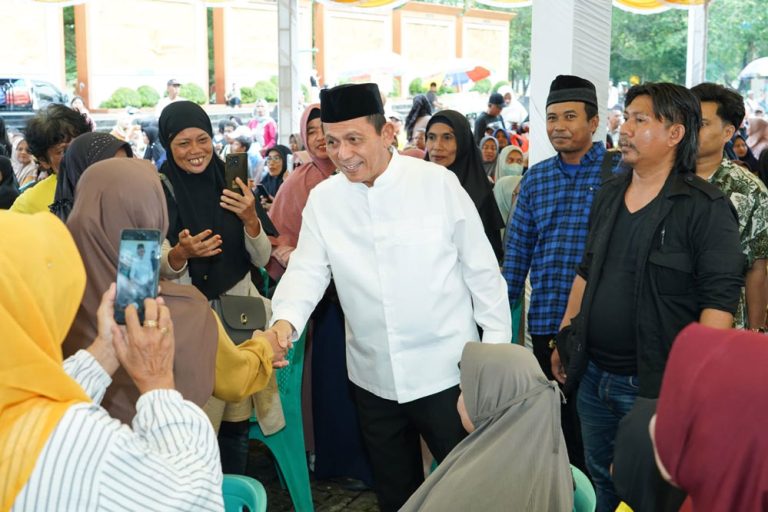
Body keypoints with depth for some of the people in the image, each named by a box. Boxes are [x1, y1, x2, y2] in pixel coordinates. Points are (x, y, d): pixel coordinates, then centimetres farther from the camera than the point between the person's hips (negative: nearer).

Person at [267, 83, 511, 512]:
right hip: (374, 376, 4)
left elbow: (481, 268, -4)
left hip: (447, 371, -3)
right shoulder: (323, 199, 0)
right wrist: (285, 321, -23)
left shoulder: (439, 183, -9)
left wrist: (498, 346, -3)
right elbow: (307, 269, -3)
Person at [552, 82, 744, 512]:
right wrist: (565, 339, 16)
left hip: (656, 385, -6)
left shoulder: (706, 208, -13)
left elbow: (720, 299, -17)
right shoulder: (610, 195, 9)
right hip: (593, 376, 7)